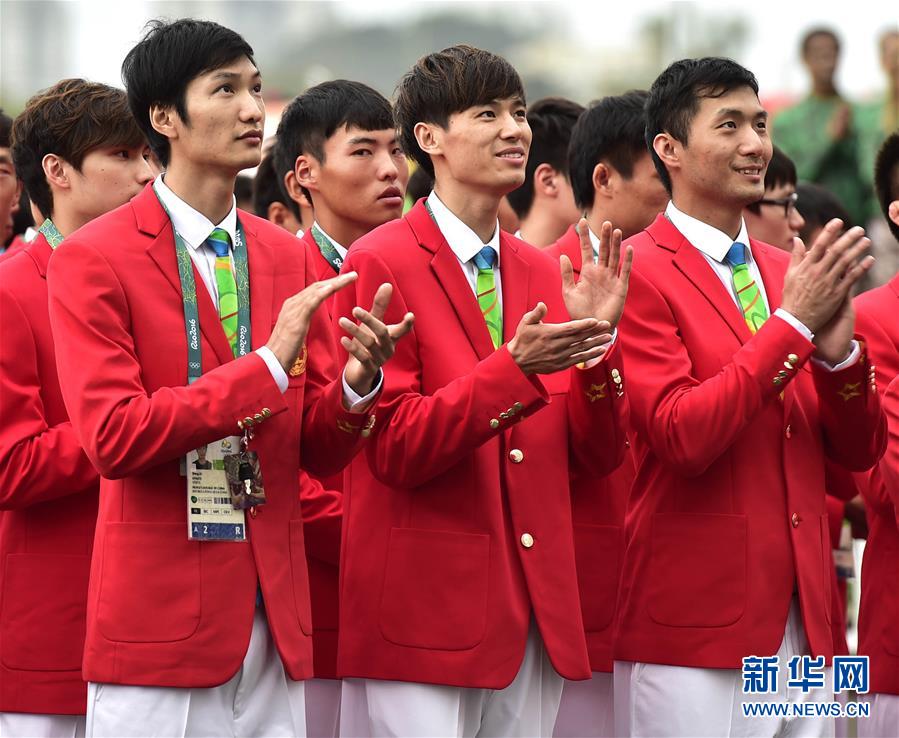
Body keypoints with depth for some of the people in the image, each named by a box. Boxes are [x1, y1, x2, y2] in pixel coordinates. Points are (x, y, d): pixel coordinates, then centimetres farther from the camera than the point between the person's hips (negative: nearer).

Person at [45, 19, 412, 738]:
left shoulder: (288, 258, 10)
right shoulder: (94, 260, -5)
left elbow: (320, 450, 10)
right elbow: (111, 437, -15)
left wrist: (357, 382, -12)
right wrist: (268, 364, -19)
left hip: (274, 617, 5)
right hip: (159, 619, -5)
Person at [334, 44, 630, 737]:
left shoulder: (543, 275, 12)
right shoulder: (381, 264, -6)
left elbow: (597, 455, 9)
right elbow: (395, 449, -12)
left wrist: (597, 339, -7)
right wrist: (515, 367, -22)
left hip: (536, 617, 6)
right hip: (425, 612, -6)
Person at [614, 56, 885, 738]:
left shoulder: (790, 273, 12)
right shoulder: (638, 274, -7)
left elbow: (860, 451, 11)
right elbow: (680, 437, -17)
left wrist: (836, 348, -9)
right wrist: (792, 323, -17)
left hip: (804, 625, 6)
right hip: (695, 628, -6)